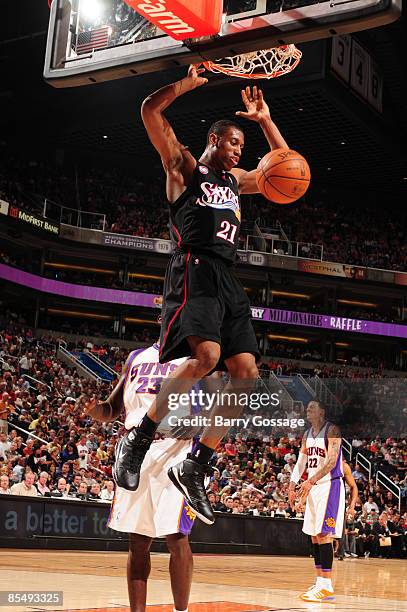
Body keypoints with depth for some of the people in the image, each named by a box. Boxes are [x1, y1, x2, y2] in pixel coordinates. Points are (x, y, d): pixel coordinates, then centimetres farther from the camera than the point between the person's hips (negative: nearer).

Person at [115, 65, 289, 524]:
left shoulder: (234, 180, 29)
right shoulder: (184, 167, 10)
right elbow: (150, 111, -1)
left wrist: (264, 119, 27)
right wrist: (189, 83, 2)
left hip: (227, 280, 8)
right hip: (194, 270, -7)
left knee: (246, 375, -5)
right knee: (205, 355, -31)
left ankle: (194, 468, 4)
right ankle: (137, 441, -16)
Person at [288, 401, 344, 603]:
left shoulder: (332, 430, -12)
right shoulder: (307, 435, 13)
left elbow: (331, 461, -22)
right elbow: (301, 462, 14)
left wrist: (310, 481, -30)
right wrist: (292, 485, 1)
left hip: (330, 485, -8)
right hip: (313, 487, 9)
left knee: (323, 534, -13)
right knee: (314, 535, 9)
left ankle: (327, 587, -12)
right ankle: (320, 582, 16)